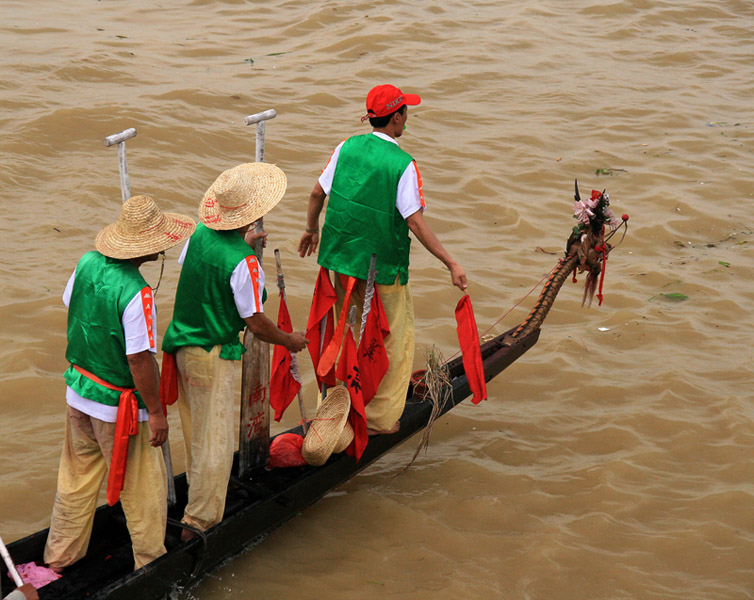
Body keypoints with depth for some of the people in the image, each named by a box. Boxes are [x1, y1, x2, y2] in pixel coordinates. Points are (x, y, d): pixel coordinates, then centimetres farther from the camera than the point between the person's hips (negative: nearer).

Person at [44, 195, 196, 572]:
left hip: (78, 391, 8)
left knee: (76, 479, 22)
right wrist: (156, 411, -16)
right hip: (118, 406, -7)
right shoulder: (136, 293, -28)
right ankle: (151, 562, 25)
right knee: (142, 488, 11)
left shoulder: (88, 263, -6)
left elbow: (70, 308, 11)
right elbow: (139, 359, -26)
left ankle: (60, 556, 36)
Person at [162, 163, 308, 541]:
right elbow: (255, 324, -18)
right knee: (215, 442, 2)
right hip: (211, 355, -8)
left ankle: (200, 493, 44)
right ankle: (199, 522, 7)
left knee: (197, 432, 25)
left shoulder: (200, 235, -3)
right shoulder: (243, 263, -25)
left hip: (183, 343, 8)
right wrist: (290, 341, 1)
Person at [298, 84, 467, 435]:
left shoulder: (348, 148, -2)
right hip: (382, 266, -5)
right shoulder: (402, 165, -17)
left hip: (341, 259, 5)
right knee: (392, 340, 11)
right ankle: (379, 418, 16)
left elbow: (317, 193, 5)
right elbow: (415, 223, -20)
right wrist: (450, 264, -17)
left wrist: (311, 230, 24)